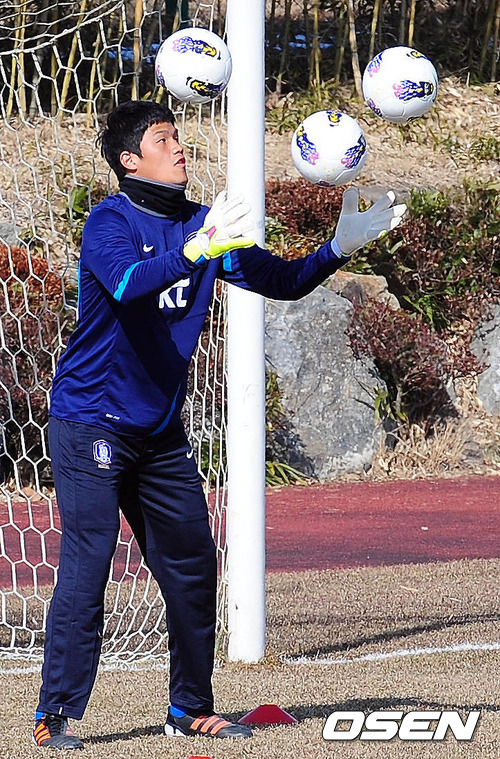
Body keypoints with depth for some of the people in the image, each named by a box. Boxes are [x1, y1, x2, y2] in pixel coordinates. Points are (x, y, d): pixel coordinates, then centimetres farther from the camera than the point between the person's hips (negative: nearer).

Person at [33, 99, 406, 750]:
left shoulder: (201, 225, 6)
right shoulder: (110, 221, -12)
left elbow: (280, 280, 5)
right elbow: (128, 283, -33)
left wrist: (339, 247, -12)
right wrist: (197, 250, -47)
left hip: (160, 429, 7)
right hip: (91, 422, -7)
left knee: (192, 564, 6)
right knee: (87, 561, -12)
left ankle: (191, 708, 18)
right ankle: (54, 715, -7)